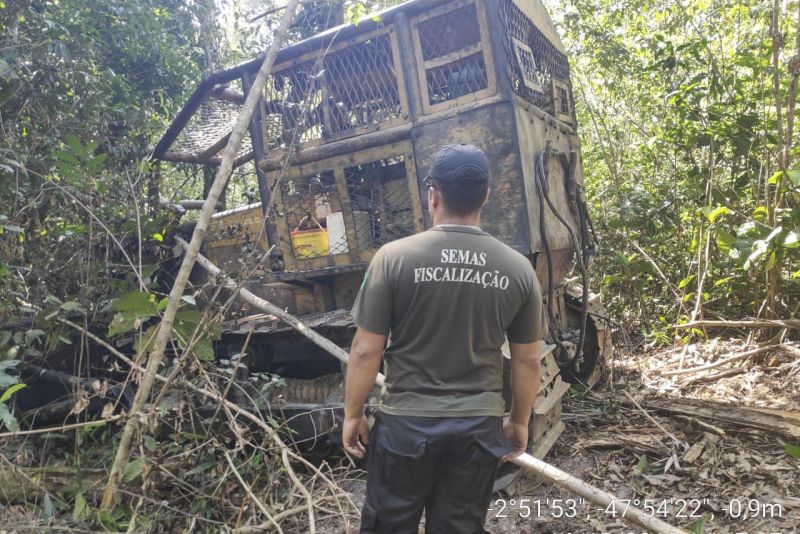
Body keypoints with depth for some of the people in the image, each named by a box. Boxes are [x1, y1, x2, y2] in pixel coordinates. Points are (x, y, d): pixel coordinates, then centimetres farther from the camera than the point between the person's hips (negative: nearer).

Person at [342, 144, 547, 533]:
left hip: (406, 422, -2)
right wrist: (519, 421, 18)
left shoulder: (395, 257, -13)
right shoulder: (518, 268, -4)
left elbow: (366, 351, -10)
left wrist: (352, 414, 4)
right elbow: (528, 360, 3)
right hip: (480, 424, 3)